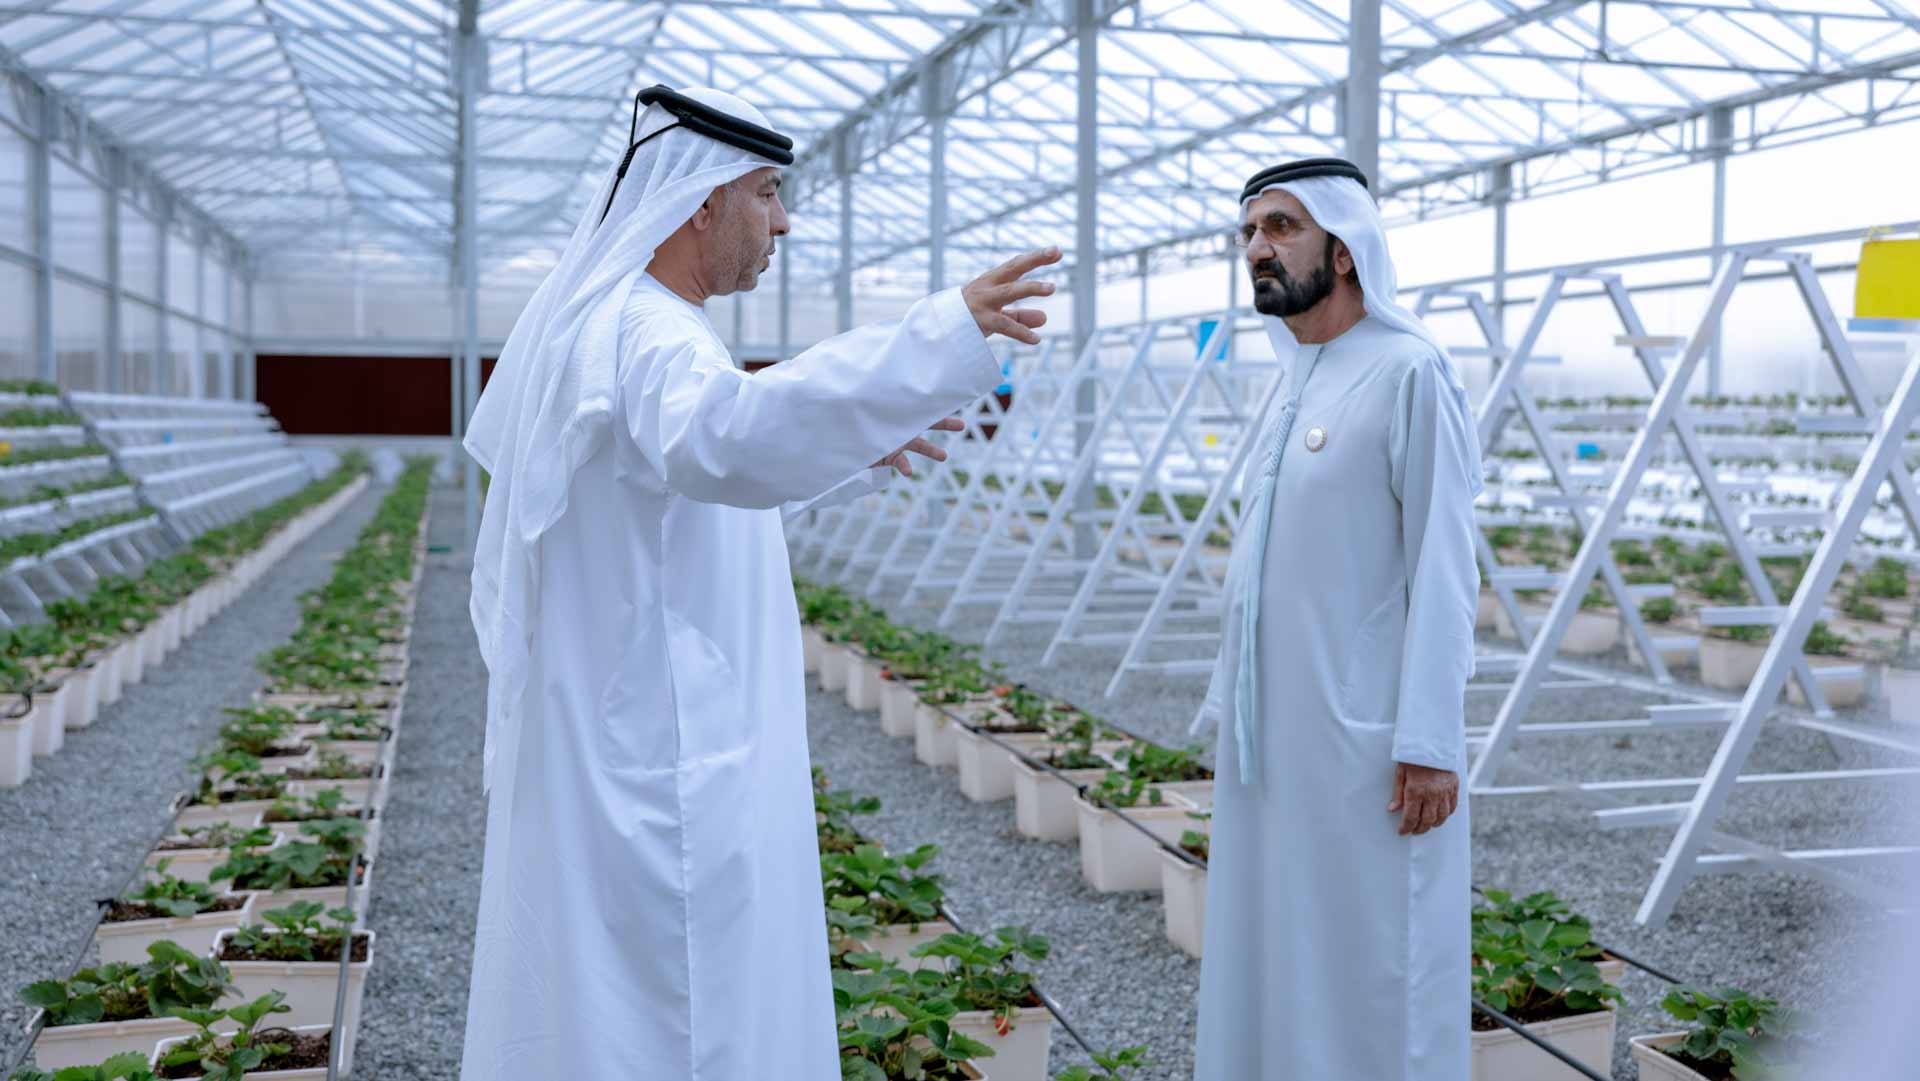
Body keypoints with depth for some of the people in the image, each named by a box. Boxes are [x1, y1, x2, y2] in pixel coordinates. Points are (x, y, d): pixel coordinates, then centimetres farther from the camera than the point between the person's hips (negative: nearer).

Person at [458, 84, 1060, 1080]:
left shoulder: (607, 325, 13)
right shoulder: (648, 338, -20)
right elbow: (723, 438, -44)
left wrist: (855, 452, 24)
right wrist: (942, 337, -46)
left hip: (613, 738, 10)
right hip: (660, 761, -10)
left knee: (593, 993, 19)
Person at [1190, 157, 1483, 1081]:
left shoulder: (1410, 371, -10)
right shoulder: (1292, 385, 13)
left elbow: (1443, 569, -15)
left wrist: (1429, 742, -18)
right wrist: (1228, 703, 16)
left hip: (1366, 737, -8)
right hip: (1274, 735, 8)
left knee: (1371, 966, 2)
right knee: (1272, 960, 14)